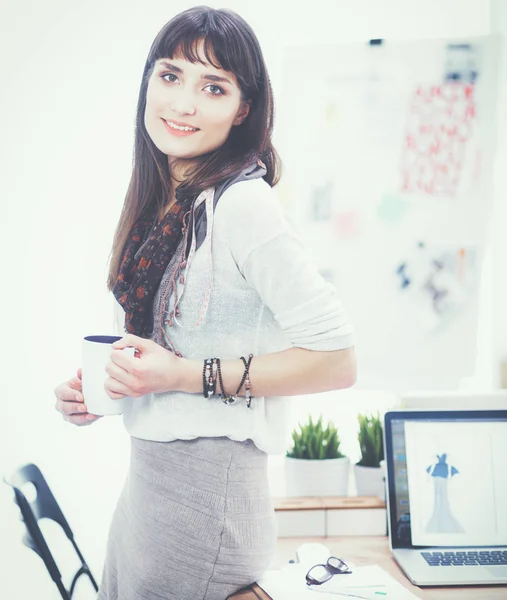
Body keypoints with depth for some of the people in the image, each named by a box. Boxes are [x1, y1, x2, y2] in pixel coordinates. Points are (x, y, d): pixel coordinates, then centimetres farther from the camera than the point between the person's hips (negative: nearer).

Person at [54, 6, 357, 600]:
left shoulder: (242, 205, -18)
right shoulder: (161, 206, 8)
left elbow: (335, 361, -20)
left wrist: (187, 375, -20)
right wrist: (96, 390, 2)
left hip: (204, 491, -8)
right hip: (145, 479, 8)